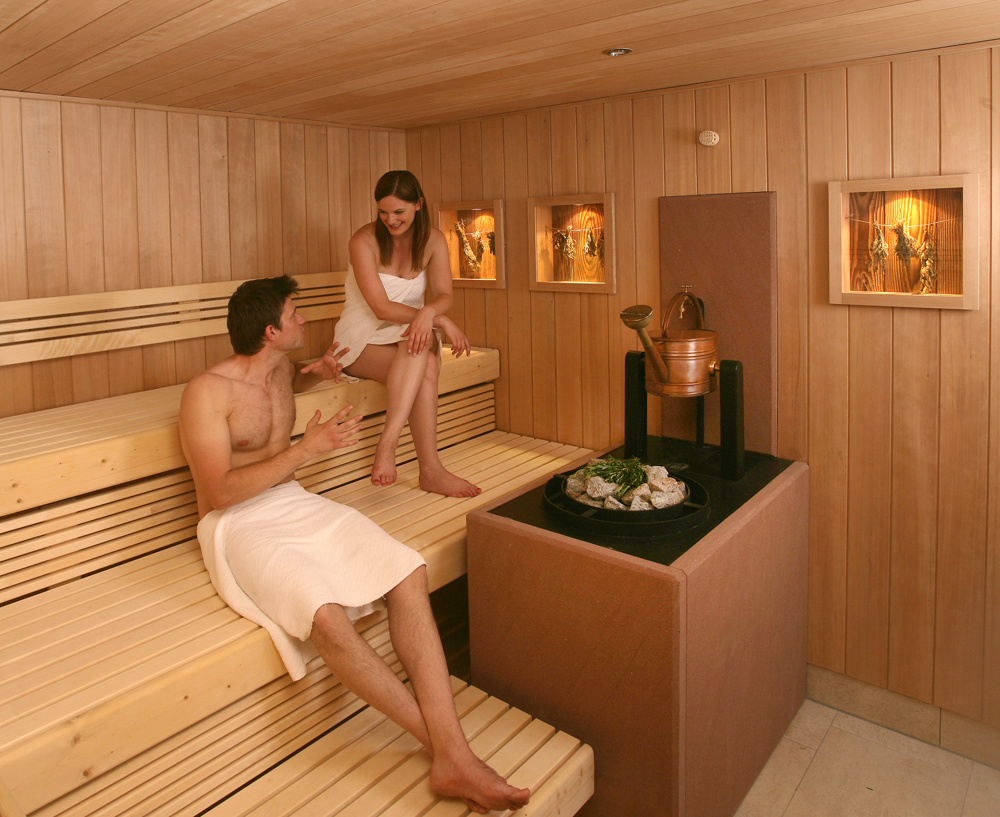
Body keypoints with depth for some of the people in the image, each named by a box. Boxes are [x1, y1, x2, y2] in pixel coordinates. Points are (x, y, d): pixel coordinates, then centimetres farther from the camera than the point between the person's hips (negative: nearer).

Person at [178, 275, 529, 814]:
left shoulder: (281, 368, 11)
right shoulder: (206, 392, -11)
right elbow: (220, 492, -18)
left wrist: (313, 374, 17)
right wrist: (306, 450, -21)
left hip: (296, 505, 7)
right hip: (237, 526, -6)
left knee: (407, 571, -21)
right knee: (326, 614, -36)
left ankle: (453, 758, -26)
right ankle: (442, 742, -20)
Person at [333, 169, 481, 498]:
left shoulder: (433, 240, 1)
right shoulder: (364, 241, -13)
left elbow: (444, 295, -8)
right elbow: (382, 308, -19)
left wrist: (428, 312, -34)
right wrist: (441, 320, -27)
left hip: (407, 336, 4)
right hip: (363, 340, -4)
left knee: (423, 355, -35)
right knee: (425, 366, -33)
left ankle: (388, 442, -38)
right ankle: (431, 469, -36)